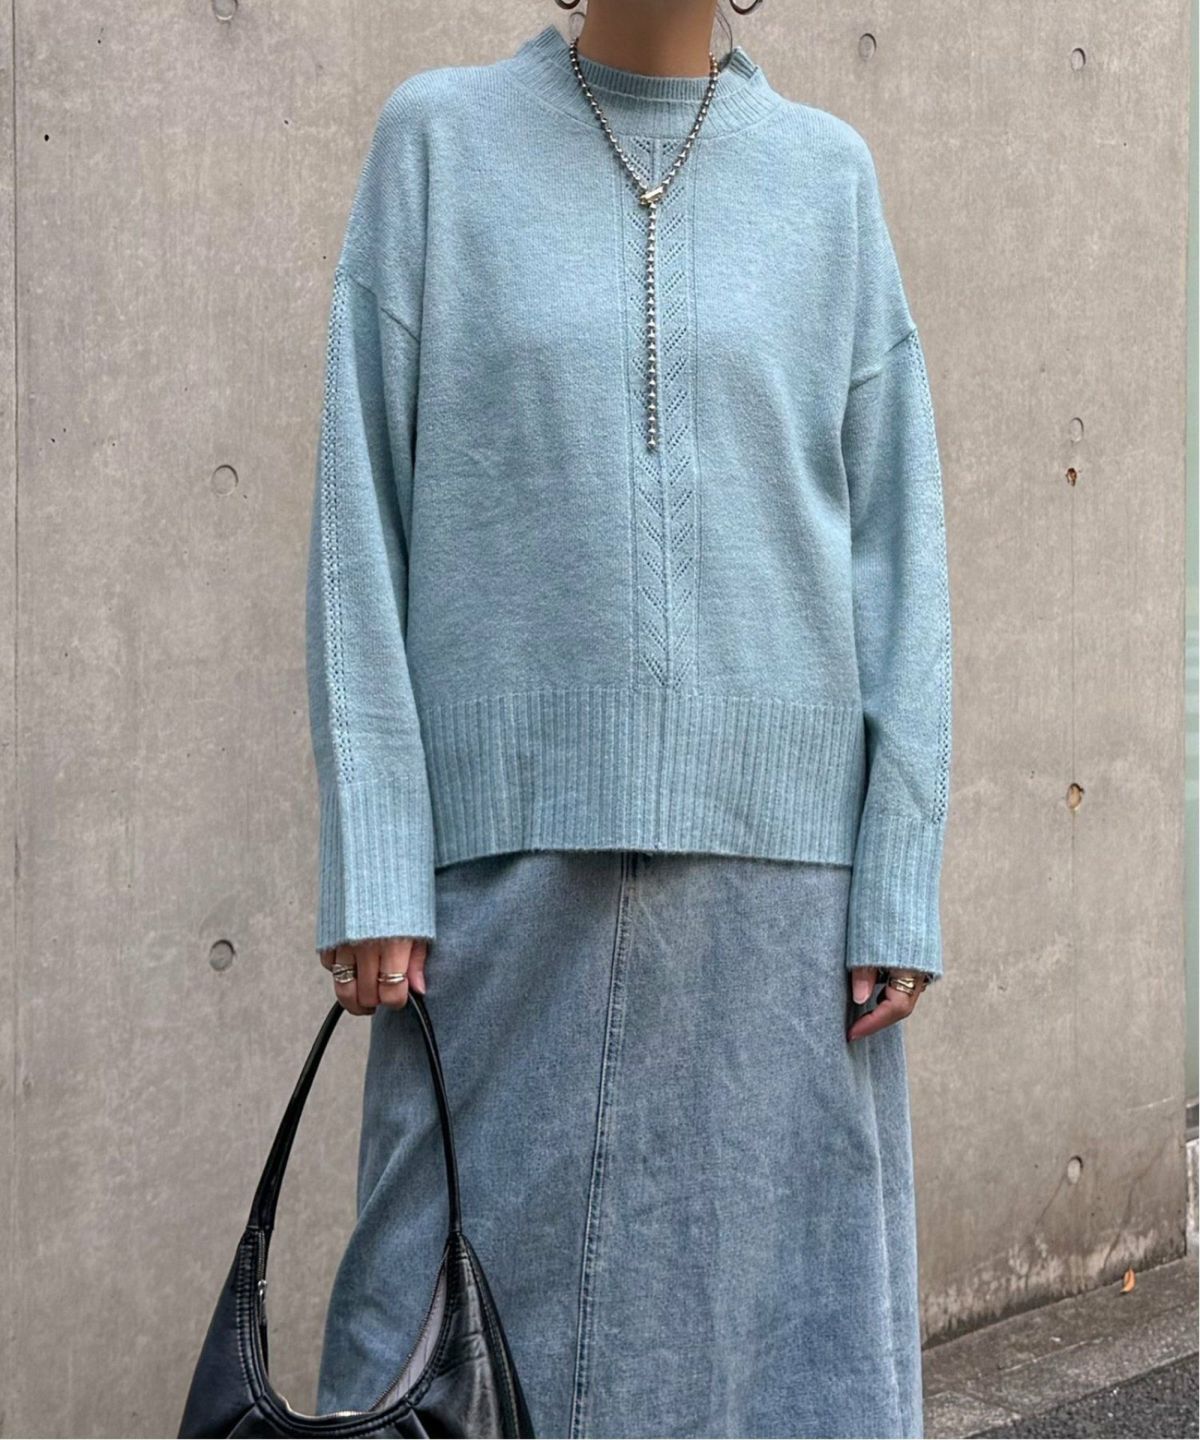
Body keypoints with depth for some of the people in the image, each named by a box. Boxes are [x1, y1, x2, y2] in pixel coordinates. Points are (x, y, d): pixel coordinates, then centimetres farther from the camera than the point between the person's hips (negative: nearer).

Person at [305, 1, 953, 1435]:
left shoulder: (829, 174, 9)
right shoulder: (438, 138, 5)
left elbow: (895, 548, 6)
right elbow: (362, 518, 1)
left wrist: (901, 883, -1)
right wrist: (369, 870, -6)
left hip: (770, 845, 1)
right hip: (510, 846, -1)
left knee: (774, 1294, 4)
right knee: (471, 1289, 0)